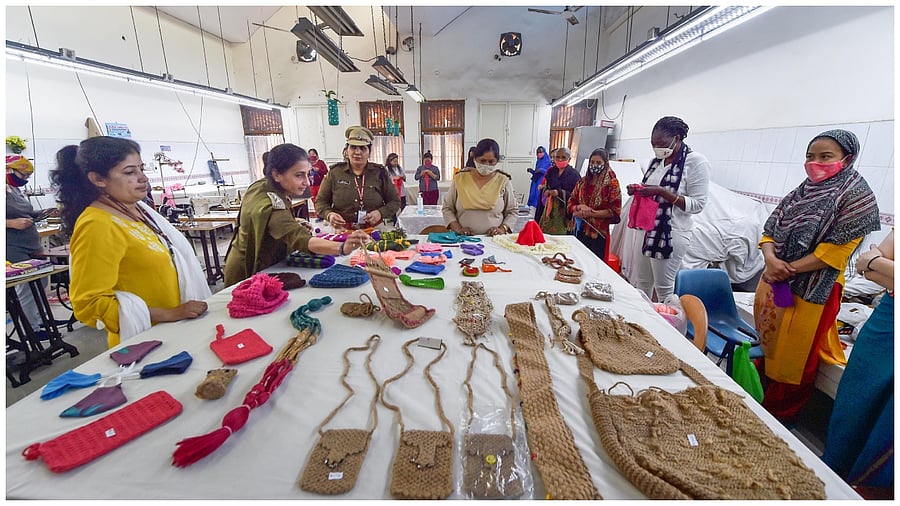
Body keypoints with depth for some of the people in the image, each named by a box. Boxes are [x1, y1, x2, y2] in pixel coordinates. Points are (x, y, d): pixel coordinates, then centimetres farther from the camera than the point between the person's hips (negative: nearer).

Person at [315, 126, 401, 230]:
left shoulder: (380, 173, 8)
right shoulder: (335, 172, 8)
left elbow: (395, 202, 11)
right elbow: (320, 201, 13)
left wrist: (381, 213, -8)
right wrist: (329, 214, -9)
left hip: (374, 230, 0)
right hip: (341, 231, 1)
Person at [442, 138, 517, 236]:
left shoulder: (504, 181, 5)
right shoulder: (460, 179, 5)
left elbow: (512, 211, 11)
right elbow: (447, 208, 10)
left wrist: (502, 229, -6)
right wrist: (458, 228, -5)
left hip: (494, 239, 1)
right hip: (463, 239, 0)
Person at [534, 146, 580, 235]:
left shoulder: (574, 174, -4)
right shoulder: (550, 171, 11)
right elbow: (543, 188, 18)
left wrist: (559, 193, -19)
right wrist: (546, 192, -5)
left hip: (564, 212, -4)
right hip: (549, 209, 5)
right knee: (544, 233, 1)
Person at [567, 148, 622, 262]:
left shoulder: (611, 183, -2)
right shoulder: (582, 181, 11)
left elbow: (615, 211, -9)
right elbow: (571, 203, 13)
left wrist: (590, 213, -16)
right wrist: (578, 208, -9)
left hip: (597, 233, -4)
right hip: (578, 230, 4)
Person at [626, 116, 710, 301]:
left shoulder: (696, 161, -10)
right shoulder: (657, 160, 10)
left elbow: (697, 204, -14)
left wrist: (661, 191, -23)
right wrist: (637, 190, -1)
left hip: (670, 233, -7)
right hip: (647, 229, 7)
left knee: (664, 288, 4)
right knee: (640, 282, 14)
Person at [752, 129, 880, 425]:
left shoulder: (857, 196, -8)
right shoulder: (802, 192, 9)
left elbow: (835, 251, -16)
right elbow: (770, 230, 4)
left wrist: (789, 268, -18)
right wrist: (771, 259, -14)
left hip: (810, 292, -6)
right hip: (772, 284, 6)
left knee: (791, 360, 7)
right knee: (767, 348, 18)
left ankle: (778, 421, 26)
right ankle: (759, 407, 37)